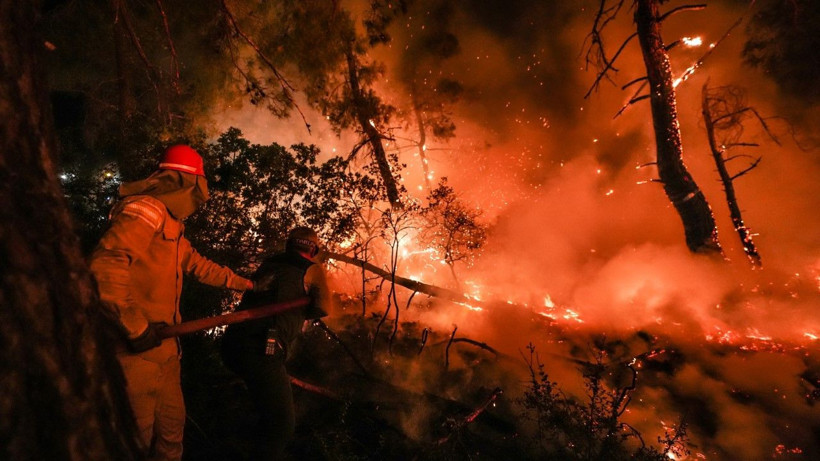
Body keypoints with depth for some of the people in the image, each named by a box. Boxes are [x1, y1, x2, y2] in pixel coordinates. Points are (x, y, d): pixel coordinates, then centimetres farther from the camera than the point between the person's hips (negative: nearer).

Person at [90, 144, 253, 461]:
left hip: (162, 342, 10)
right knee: (137, 435, 3)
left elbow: (201, 266, 25)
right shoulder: (147, 211, -17)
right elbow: (106, 263, -28)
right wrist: (135, 325, -27)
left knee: (172, 423, 17)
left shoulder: (172, 226, 16)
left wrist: (247, 284, 30)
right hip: (135, 346, -10)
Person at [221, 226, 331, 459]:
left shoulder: (268, 264, 22)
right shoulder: (312, 270, 8)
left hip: (232, 344, 7)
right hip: (261, 351, -7)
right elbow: (323, 308, -2)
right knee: (283, 423, 5)